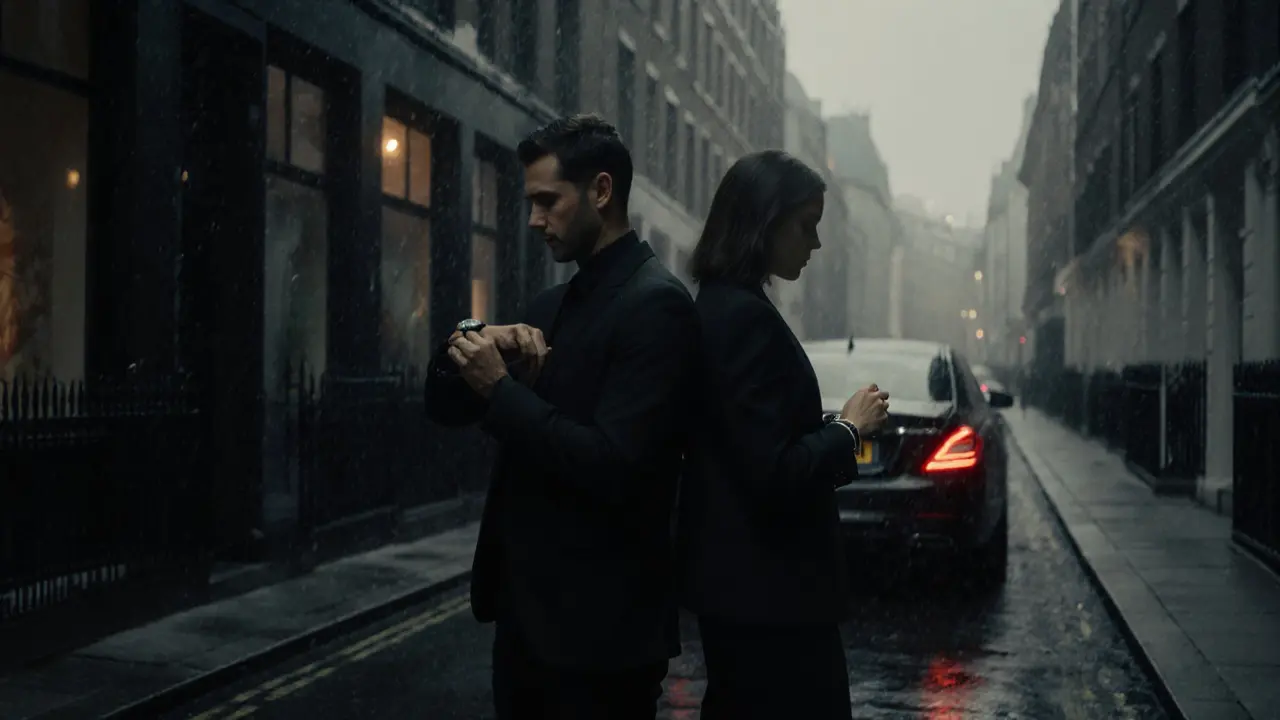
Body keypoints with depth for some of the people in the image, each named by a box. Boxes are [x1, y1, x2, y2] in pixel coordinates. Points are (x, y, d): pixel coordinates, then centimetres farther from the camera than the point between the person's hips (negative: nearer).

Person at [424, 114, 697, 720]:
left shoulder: (655, 303, -14)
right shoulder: (551, 306, 12)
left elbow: (613, 466, -23)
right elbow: (446, 409, 13)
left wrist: (500, 388, -16)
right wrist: (472, 344, -8)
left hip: (597, 629, -8)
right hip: (525, 609, 8)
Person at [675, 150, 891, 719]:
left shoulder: (719, 307, 10)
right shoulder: (745, 316, -19)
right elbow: (774, 475, -23)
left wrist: (836, 427, 9)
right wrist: (849, 428, -9)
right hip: (768, 588, -10)